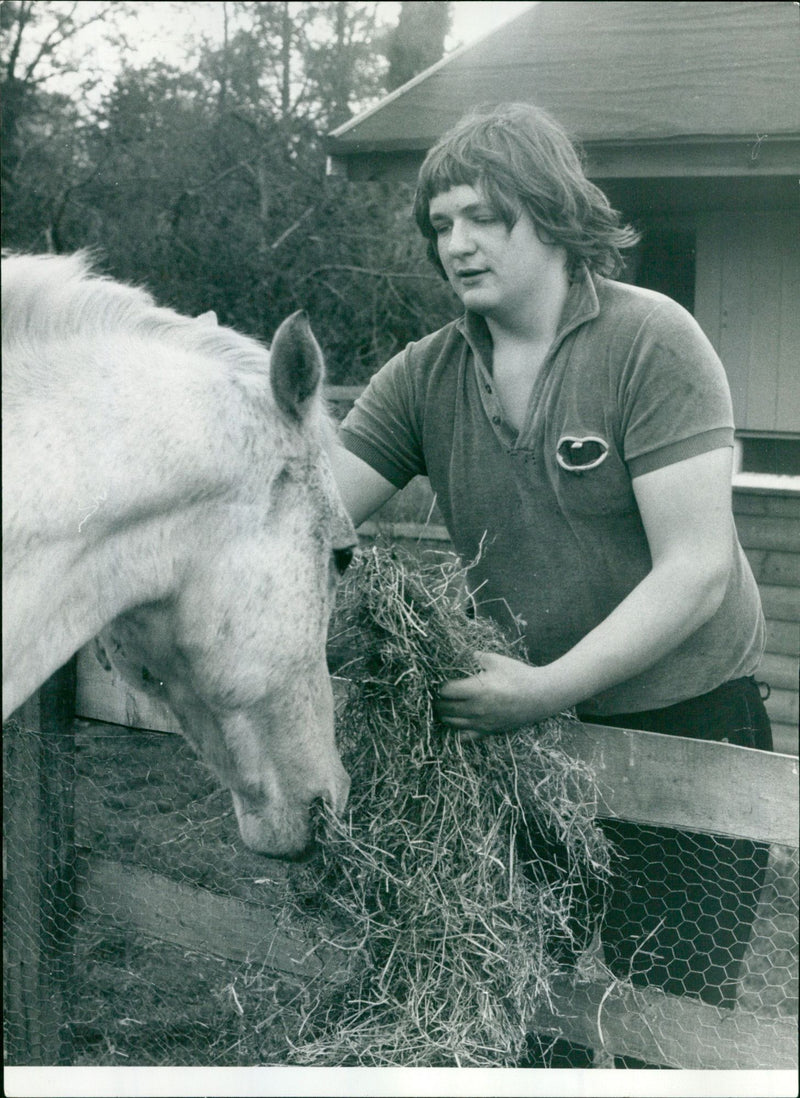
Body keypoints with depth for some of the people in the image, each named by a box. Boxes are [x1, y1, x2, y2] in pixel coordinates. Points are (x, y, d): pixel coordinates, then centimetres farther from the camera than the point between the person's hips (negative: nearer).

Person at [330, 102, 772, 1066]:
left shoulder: (652, 342, -13)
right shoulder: (426, 377, 0)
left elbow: (697, 571, -19)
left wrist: (549, 687, -27)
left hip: (683, 718, -4)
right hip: (520, 731, 4)